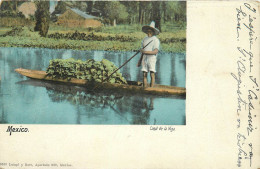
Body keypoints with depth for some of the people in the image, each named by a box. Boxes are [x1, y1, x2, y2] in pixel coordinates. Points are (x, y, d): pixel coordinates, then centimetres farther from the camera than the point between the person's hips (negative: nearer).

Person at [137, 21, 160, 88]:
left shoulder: (156, 40, -5)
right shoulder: (145, 39, 15)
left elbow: (155, 51, -15)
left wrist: (146, 52, -22)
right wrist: (140, 60, 17)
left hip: (152, 59, -5)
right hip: (144, 59, 5)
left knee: (152, 75, -6)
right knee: (144, 75, 2)